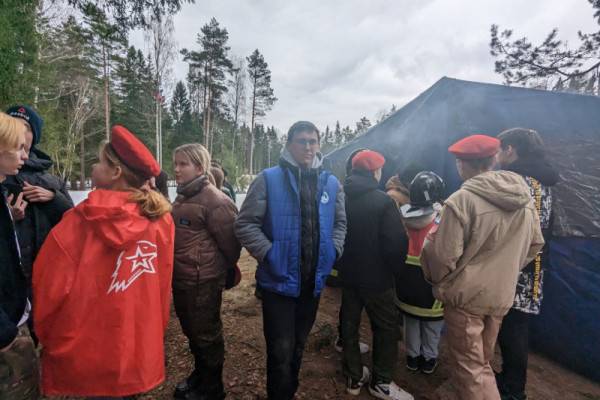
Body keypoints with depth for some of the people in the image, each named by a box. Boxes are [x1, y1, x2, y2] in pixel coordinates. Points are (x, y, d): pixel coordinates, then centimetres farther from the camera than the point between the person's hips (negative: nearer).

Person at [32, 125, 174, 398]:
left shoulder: (79, 221, -18)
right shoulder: (161, 219, -11)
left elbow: (48, 288, -10)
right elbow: (163, 286, -4)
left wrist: (46, 337, 9)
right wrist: (153, 333, 11)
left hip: (82, 356, -2)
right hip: (141, 351, 3)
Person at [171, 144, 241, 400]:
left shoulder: (213, 199, -18)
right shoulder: (182, 197, 11)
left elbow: (229, 239, -16)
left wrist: (225, 269, -2)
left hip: (203, 280, -8)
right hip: (181, 278, 9)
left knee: (206, 334, 8)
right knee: (191, 331, 22)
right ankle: (199, 374, 44)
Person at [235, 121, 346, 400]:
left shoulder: (331, 183, 4)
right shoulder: (269, 179, -9)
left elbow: (340, 223, 14)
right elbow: (245, 223, -10)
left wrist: (333, 251, 0)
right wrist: (269, 254, -17)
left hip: (314, 281, 5)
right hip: (279, 280, -4)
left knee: (298, 346, 23)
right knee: (281, 351, 7)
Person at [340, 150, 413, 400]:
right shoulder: (382, 200, -19)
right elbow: (397, 242, -21)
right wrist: (394, 268, -3)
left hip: (348, 273, 6)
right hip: (376, 277, -6)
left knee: (349, 323, 16)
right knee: (386, 327, 13)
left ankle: (354, 378, 31)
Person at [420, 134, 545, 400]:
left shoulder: (461, 200, -23)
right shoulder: (524, 197, -1)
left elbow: (443, 257, -21)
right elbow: (534, 245, 11)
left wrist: (431, 238, 0)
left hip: (466, 295, -7)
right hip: (502, 294, 7)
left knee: (469, 366, 8)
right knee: (482, 359, 26)